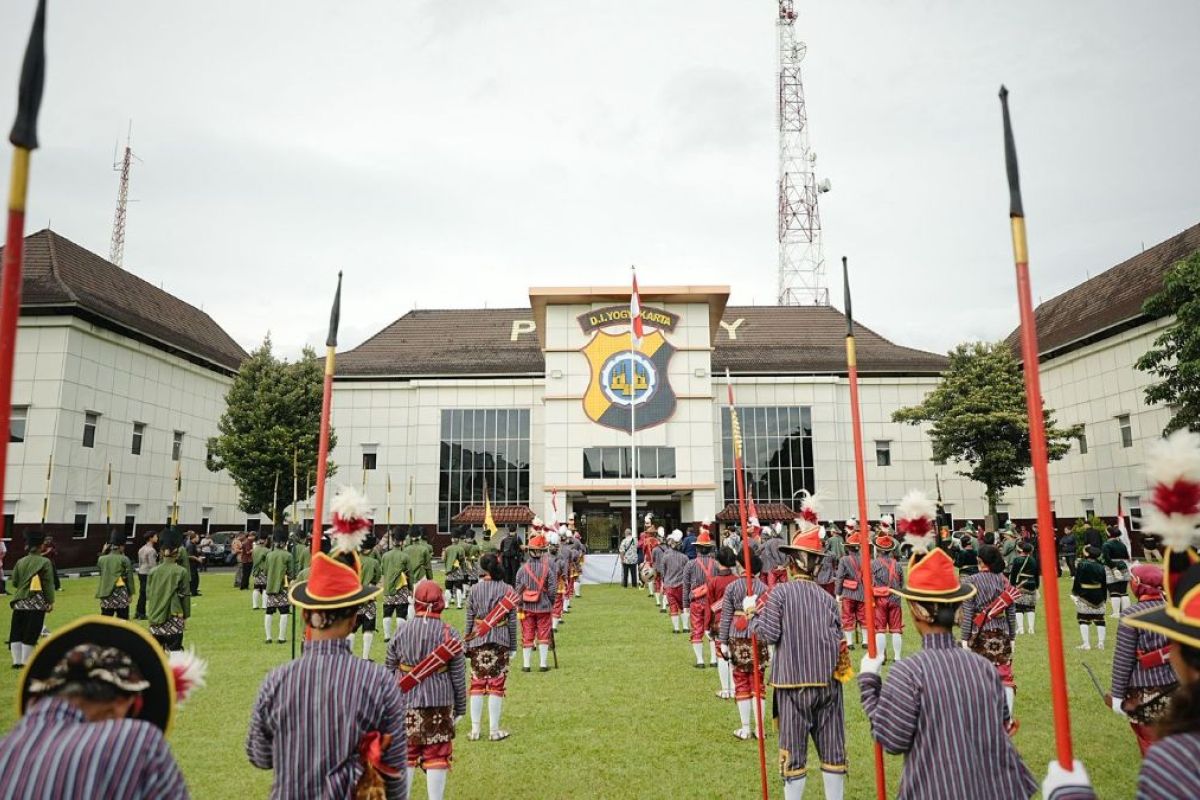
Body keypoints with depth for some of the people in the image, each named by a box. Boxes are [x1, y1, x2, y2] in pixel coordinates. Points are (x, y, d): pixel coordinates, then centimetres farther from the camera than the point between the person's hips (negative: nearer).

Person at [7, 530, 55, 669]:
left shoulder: (20, 562, 6)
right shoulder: (45, 562, -8)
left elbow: (14, 582, 10)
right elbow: (49, 584, -9)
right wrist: (51, 601, -3)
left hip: (19, 601, 5)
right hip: (36, 603, -4)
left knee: (16, 632, 11)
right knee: (30, 633, 0)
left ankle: (17, 661, 13)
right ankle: (26, 663, 2)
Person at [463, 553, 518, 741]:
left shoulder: (474, 590, -1)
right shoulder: (507, 590, -3)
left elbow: (469, 619, 1)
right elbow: (512, 620, -2)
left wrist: (467, 645, 9)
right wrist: (513, 646, 6)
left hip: (477, 642, 1)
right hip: (500, 641, -1)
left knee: (477, 685, 10)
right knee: (497, 685, 5)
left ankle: (475, 730, 13)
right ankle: (494, 730, 9)